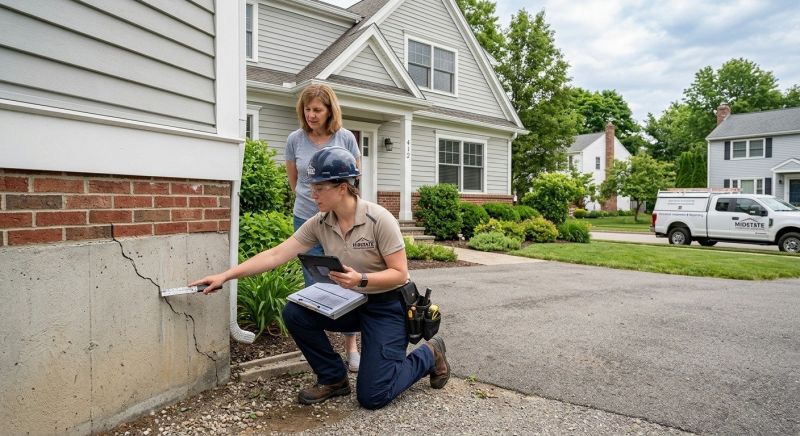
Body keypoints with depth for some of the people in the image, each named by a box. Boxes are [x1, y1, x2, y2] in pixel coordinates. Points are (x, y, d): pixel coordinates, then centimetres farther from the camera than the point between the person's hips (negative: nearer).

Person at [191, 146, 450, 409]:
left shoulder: (379, 219, -22)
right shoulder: (319, 224, -7)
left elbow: (400, 273, -19)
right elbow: (276, 255, -9)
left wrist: (361, 279, -35)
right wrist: (225, 276, -12)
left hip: (387, 305, -5)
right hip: (349, 302, 5)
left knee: (372, 397, -11)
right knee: (294, 313, -18)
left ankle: (429, 354, 16)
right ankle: (334, 379, 5)